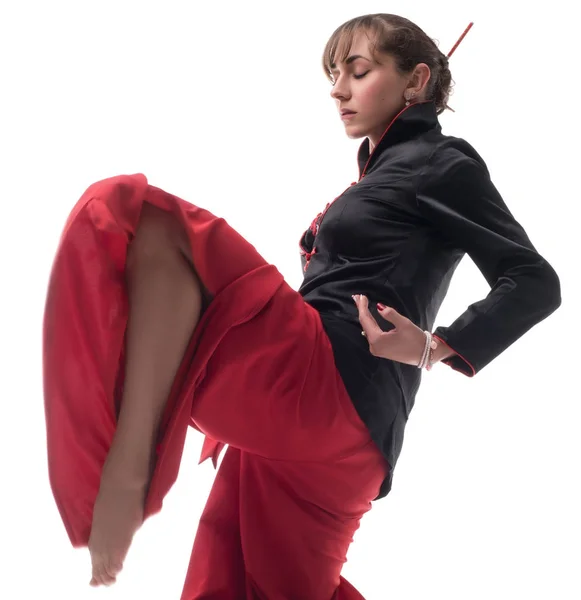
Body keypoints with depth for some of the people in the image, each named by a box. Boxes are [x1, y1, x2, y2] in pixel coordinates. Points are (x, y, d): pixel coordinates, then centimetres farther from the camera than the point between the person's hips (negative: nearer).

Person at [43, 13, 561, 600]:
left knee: (143, 217, -19)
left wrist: (437, 347, -11)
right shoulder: (382, 168, 29)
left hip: (322, 383, -10)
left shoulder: (444, 160, 4)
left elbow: (535, 283, -5)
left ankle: (126, 475, -30)